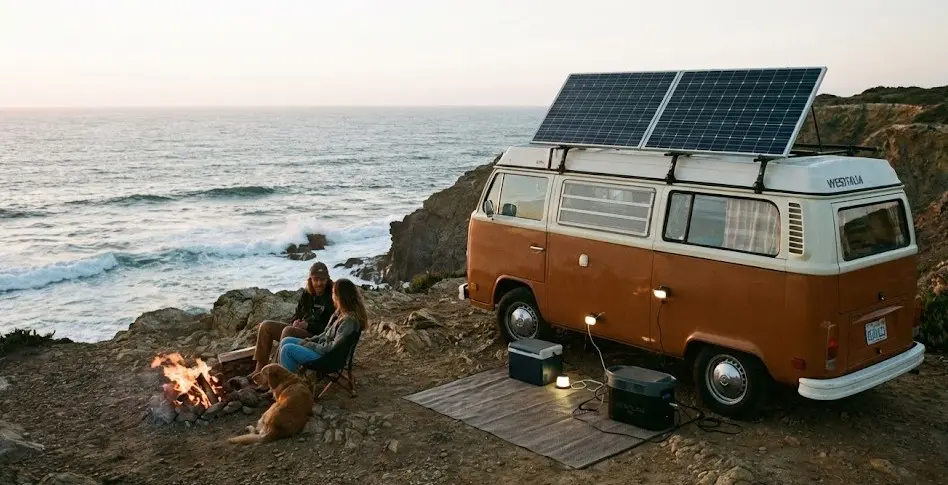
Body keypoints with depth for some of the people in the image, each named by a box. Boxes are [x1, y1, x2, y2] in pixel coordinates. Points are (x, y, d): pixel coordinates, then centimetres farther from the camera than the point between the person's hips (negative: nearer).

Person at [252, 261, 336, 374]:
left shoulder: (331, 299, -10)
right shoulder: (307, 294, 12)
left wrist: (308, 325, -20)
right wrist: (296, 321, -2)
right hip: (300, 330, 8)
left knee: (288, 331, -33)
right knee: (266, 325, -4)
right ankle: (260, 369, -6)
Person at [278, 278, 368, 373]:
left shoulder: (349, 320, -24)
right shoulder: (341, 313, 6)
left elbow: (335, 346, -24)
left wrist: (311, 345, -14)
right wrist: (309, 340, 4)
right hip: (322, 346, 10)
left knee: (287, 349, -14)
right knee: (285, 341, 9)